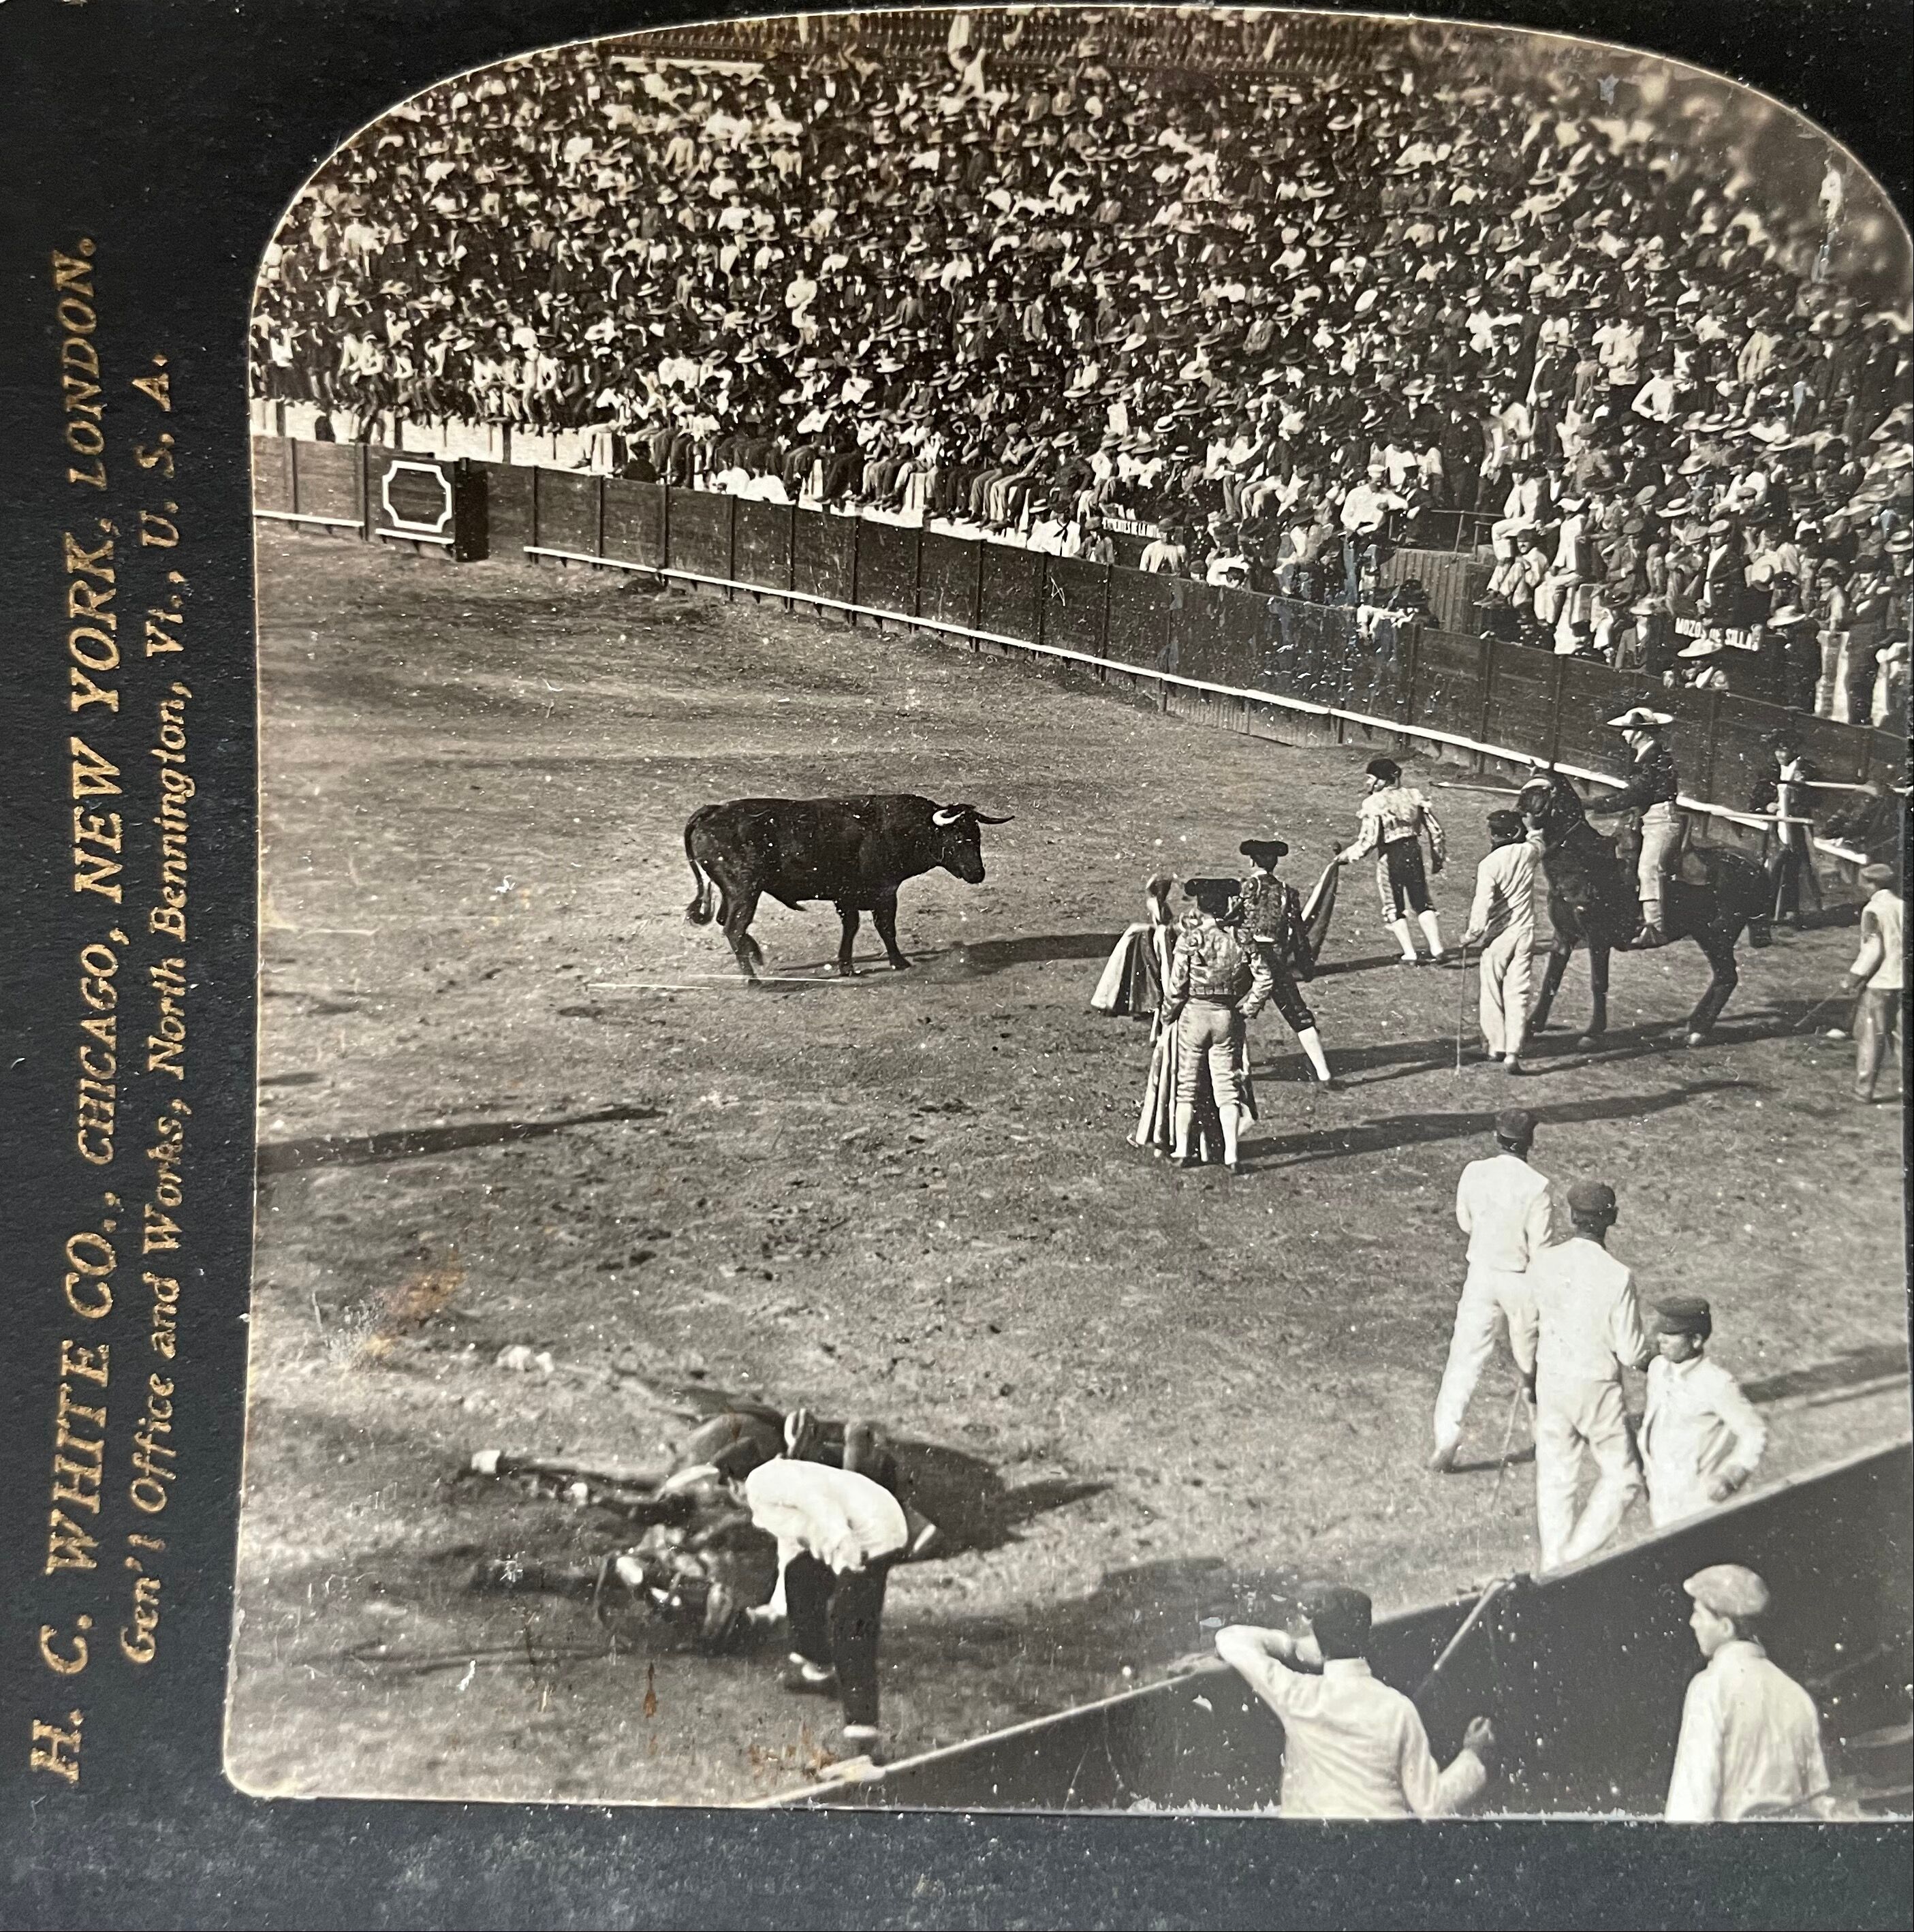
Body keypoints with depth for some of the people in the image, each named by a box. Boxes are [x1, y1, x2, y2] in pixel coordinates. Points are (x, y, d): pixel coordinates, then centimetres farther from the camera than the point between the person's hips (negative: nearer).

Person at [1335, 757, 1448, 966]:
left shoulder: (1373, 803, -14)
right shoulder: (1414, 795, 2)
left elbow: (1369, 839, -17)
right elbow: (1434, 827, 5)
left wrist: (1347, 855, -6)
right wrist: (1438, 855, 16)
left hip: (1390, 855, -4)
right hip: (1413, 850, 4)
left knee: (1394, 906, 10)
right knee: (1422, 901, 15)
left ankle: (1410, 954, 7)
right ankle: (1436, 948, 9)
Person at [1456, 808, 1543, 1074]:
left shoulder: (1489, 864, -13)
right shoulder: (1529, 853, -1)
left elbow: (1483, 903, -21)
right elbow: (1536, 836, 24)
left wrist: (1472, 934, -13)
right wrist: (1528, 819, 40)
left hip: (1497, 935, -3)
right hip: (1524, 934, 3)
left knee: (1490, 992, 11)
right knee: (1518, 994, 1)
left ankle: (1496, 1046, 19)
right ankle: (1513, 1052, -7)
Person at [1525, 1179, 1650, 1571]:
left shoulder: (1542, 1264, -8)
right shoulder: (1617, 1276, -21)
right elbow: (1631, 1351, -14)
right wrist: (1651, 1362, 7)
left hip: (1550, 1382, 4)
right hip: (1597, 1388, -4)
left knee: (1554, 1477, 16)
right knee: (1621, 1478, 13)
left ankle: (1554, 1564, 24)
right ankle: (1574, 1557, 6)